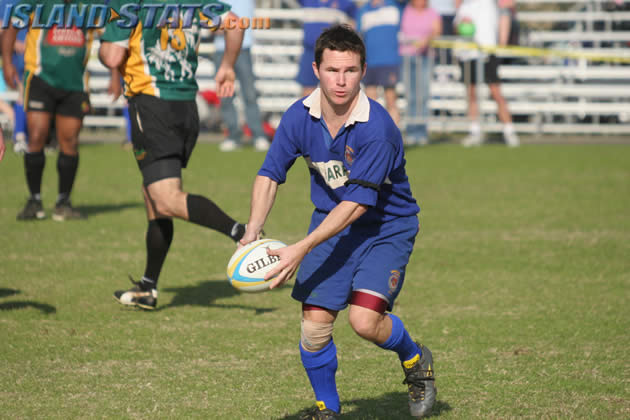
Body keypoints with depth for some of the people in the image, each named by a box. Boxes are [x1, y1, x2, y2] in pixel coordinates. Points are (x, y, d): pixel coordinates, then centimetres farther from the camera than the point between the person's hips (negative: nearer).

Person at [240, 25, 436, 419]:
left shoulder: (377, 128, -27)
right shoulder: (299, 116, -11)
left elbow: (357, 204, -27)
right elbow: (270, 174, 0)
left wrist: (301, 249, -30)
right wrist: (254, 231, -15)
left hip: (387, 227, -4)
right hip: (329, 224, 4)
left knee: (366, 320, -21)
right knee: (314, 323, -6)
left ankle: (415, 359, 13)